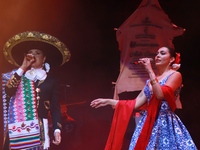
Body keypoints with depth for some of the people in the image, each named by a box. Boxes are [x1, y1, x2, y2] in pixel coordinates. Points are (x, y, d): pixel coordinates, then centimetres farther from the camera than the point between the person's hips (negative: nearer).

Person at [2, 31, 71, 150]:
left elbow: (55, 108, 6)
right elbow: (8, 91, -7)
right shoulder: (19, 76, 13)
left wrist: (57, 130, -7)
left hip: (39, 129, 0)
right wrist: (22, 68, -3)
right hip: (17, 128, 0)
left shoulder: (52, 81, 10)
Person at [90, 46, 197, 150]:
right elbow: (136, 104, 12)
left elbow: (161, 94, -18)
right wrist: (108, 101, 13)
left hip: (165, 124, -5)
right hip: (148, 124, 5)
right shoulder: (151, 81, 16)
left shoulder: (175, 75, -1)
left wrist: (150, 71, -13)